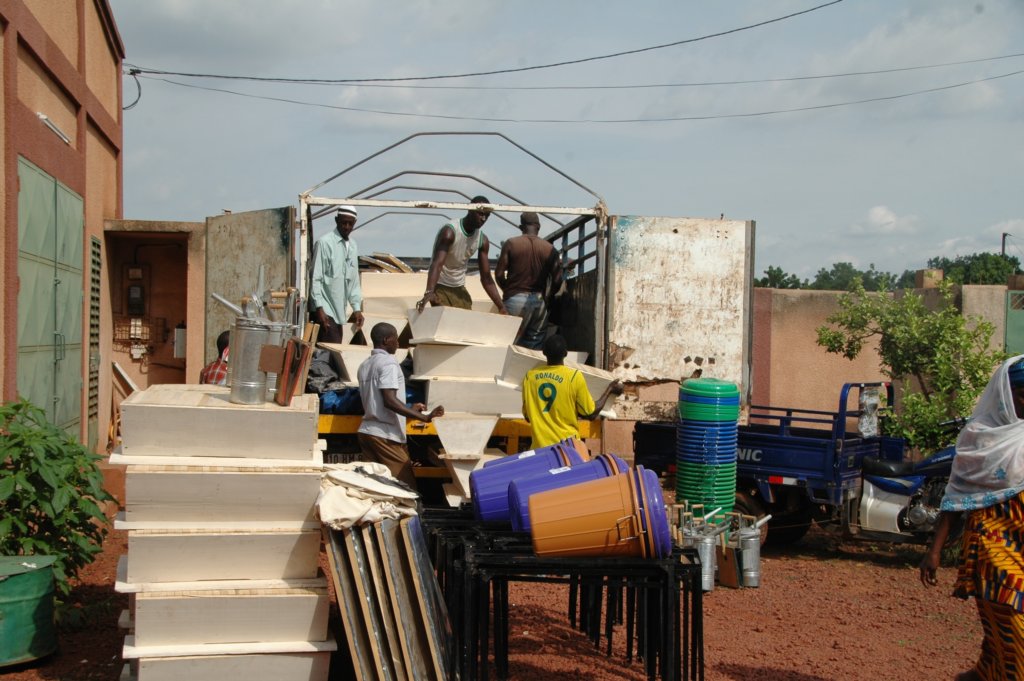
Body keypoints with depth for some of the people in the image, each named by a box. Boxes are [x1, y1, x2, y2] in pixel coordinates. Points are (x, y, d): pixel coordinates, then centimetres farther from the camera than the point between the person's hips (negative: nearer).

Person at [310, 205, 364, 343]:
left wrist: (357, 308, 11)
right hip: (325, 309, -7)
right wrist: (319, 308, -16)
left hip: (340, 310, 7)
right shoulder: (325, 242, -8)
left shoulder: (353, 246, 13)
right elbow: (315, 278, -11)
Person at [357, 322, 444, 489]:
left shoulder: (365, 365, 14)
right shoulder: (388, 362, -12)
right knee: (407, 488, -6)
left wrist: (409, 409, 27)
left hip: (367, 431, 9)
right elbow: (390, 401, -23)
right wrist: (423, 417, -24)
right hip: (385, 435, -9)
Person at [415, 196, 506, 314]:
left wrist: (501, 307, -7)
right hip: (440, 287, -6)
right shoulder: (450, 232, -22)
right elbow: (437, 263, -36)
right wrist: (429, 292, -52)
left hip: (460, 289, 6)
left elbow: (486, 278, 1)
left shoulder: (482, 240, -3)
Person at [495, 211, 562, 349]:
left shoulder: (511, 244, -3)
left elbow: (499, 274, -4)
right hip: (539, 300, 2)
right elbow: (557, 280, 0)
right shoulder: (549, 248, 1)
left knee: (510, 342, 1)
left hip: (515, 298, -2)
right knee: (535, 343, 8)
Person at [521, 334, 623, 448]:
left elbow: (527, 416, 9)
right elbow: (590, 414, -2)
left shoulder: (530, 376, 0)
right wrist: (610, 390, 10)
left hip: (539, 446, 3)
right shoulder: (574, 376, -11)